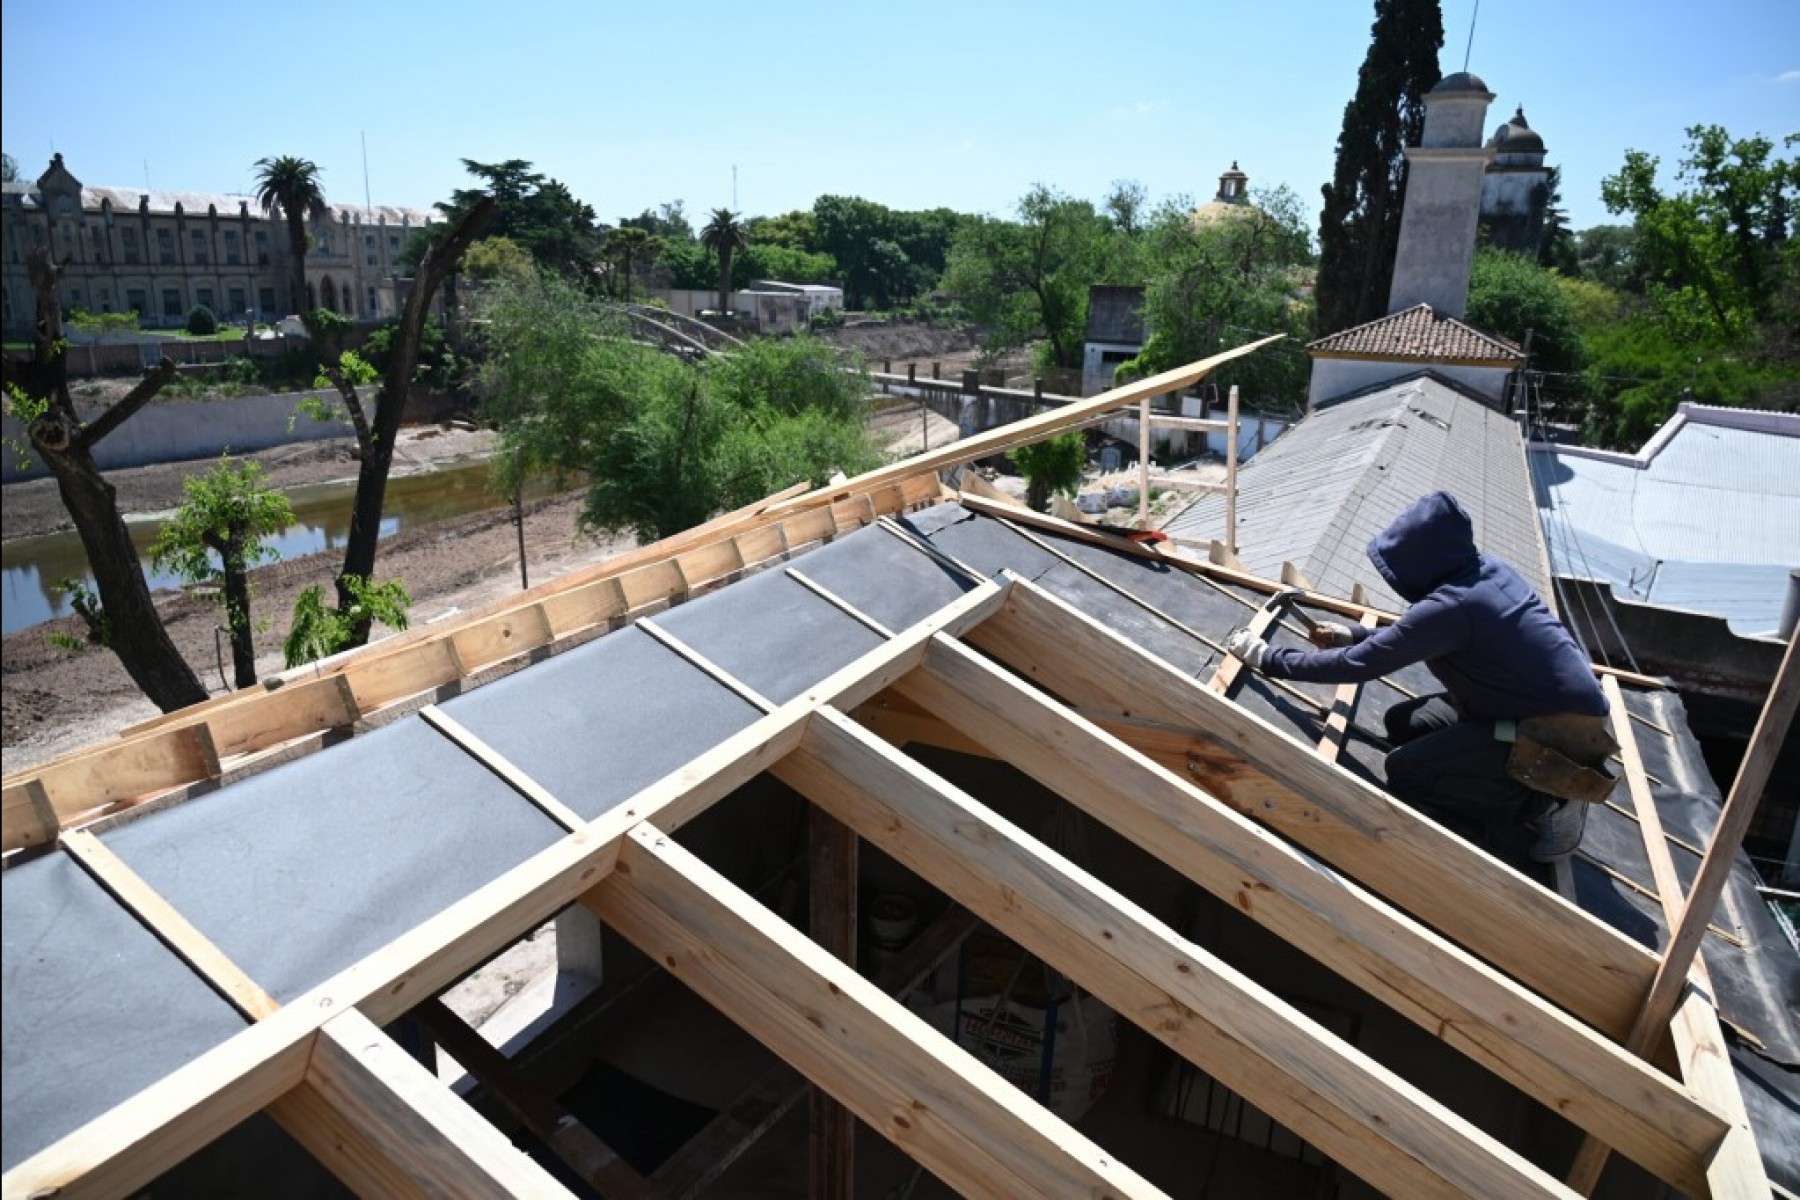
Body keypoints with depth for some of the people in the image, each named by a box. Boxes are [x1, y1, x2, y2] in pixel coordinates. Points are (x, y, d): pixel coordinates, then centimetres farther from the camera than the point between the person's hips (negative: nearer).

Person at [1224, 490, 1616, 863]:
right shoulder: (1486, 571, 3)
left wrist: (1267, 657, -11)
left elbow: (1355, 665, -19)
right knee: (1403, 723, 12)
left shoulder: (1450, 605, -24)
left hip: (1560, 736, -9)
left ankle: (1545, 805, -2)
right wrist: (1353, 635, 18)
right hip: (1564, 710, 9)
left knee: (1404, 772, -10)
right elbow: (1416, 635, 21)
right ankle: (1544, 790, 10)